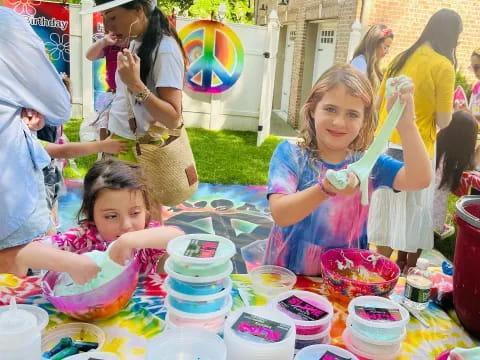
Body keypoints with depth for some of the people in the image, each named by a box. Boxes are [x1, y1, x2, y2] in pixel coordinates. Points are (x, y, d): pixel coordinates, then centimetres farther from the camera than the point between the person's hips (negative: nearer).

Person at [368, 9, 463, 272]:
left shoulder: (400, 58, 7)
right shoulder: (443, 66, -11)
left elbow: (378, 101, 14)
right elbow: (443, 121, -10)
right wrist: (450, 112, 9)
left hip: (385, 145, 6)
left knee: (385, 210, 14)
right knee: (412, 212, 9)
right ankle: (406, 269, 22)